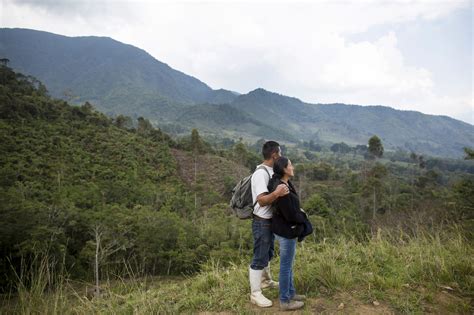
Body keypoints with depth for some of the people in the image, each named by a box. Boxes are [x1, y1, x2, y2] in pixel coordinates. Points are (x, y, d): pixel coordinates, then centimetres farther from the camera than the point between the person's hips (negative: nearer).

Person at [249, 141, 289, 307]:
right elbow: (262, 200, -31)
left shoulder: (270, 171, 6)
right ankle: (255, 294, 13)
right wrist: (276, 193, -47)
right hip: (262, 222, -9)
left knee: (268, 254, 25)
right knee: (259, 258, 1)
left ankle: (266, 280, 44)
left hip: (270, 220, 9)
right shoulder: (261, 173, -24)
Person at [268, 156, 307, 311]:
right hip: (286, 230, -10)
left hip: (286, 229, 10)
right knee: (286, 266, 5)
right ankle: (285, 301, 21)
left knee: (288, 264, 22)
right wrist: (303, 216, -3)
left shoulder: (285, 183, 2)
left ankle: (291, 293, 39)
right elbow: (291, 215, -24)